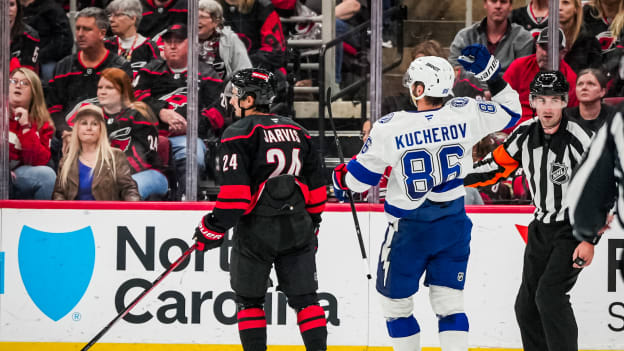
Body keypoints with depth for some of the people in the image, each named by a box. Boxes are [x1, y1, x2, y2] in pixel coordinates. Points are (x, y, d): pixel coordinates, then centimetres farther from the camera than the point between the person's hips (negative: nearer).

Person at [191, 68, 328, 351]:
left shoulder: (239, 133, -7)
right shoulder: (297, 132, 13)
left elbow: (235, 192, -16)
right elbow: (316, 186, 17)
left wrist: (213, 229, -8)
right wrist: (311, 225, 26)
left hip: (257, 230, -5)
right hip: (297, 228, 5)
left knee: (249, 299, 9)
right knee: (305, 297, 6)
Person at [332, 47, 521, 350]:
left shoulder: (389, 128, -17)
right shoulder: (465, 115, -10)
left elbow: (359, 179, -6)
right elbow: (510, 111, 7)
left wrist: (339, 177, 15)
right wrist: (491, 73, 10)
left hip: (409, 230, -3)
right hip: (453, 224, 3)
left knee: (395, 302, 15)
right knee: (449, 301, 8)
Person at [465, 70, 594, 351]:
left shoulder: (580, 141, -21)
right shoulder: (525, 134, -4)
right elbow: (497, 165, 8)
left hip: (574, 230, -7)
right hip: (542, 227, 7)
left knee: (549, 294, -21)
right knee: (527, 306, 5)